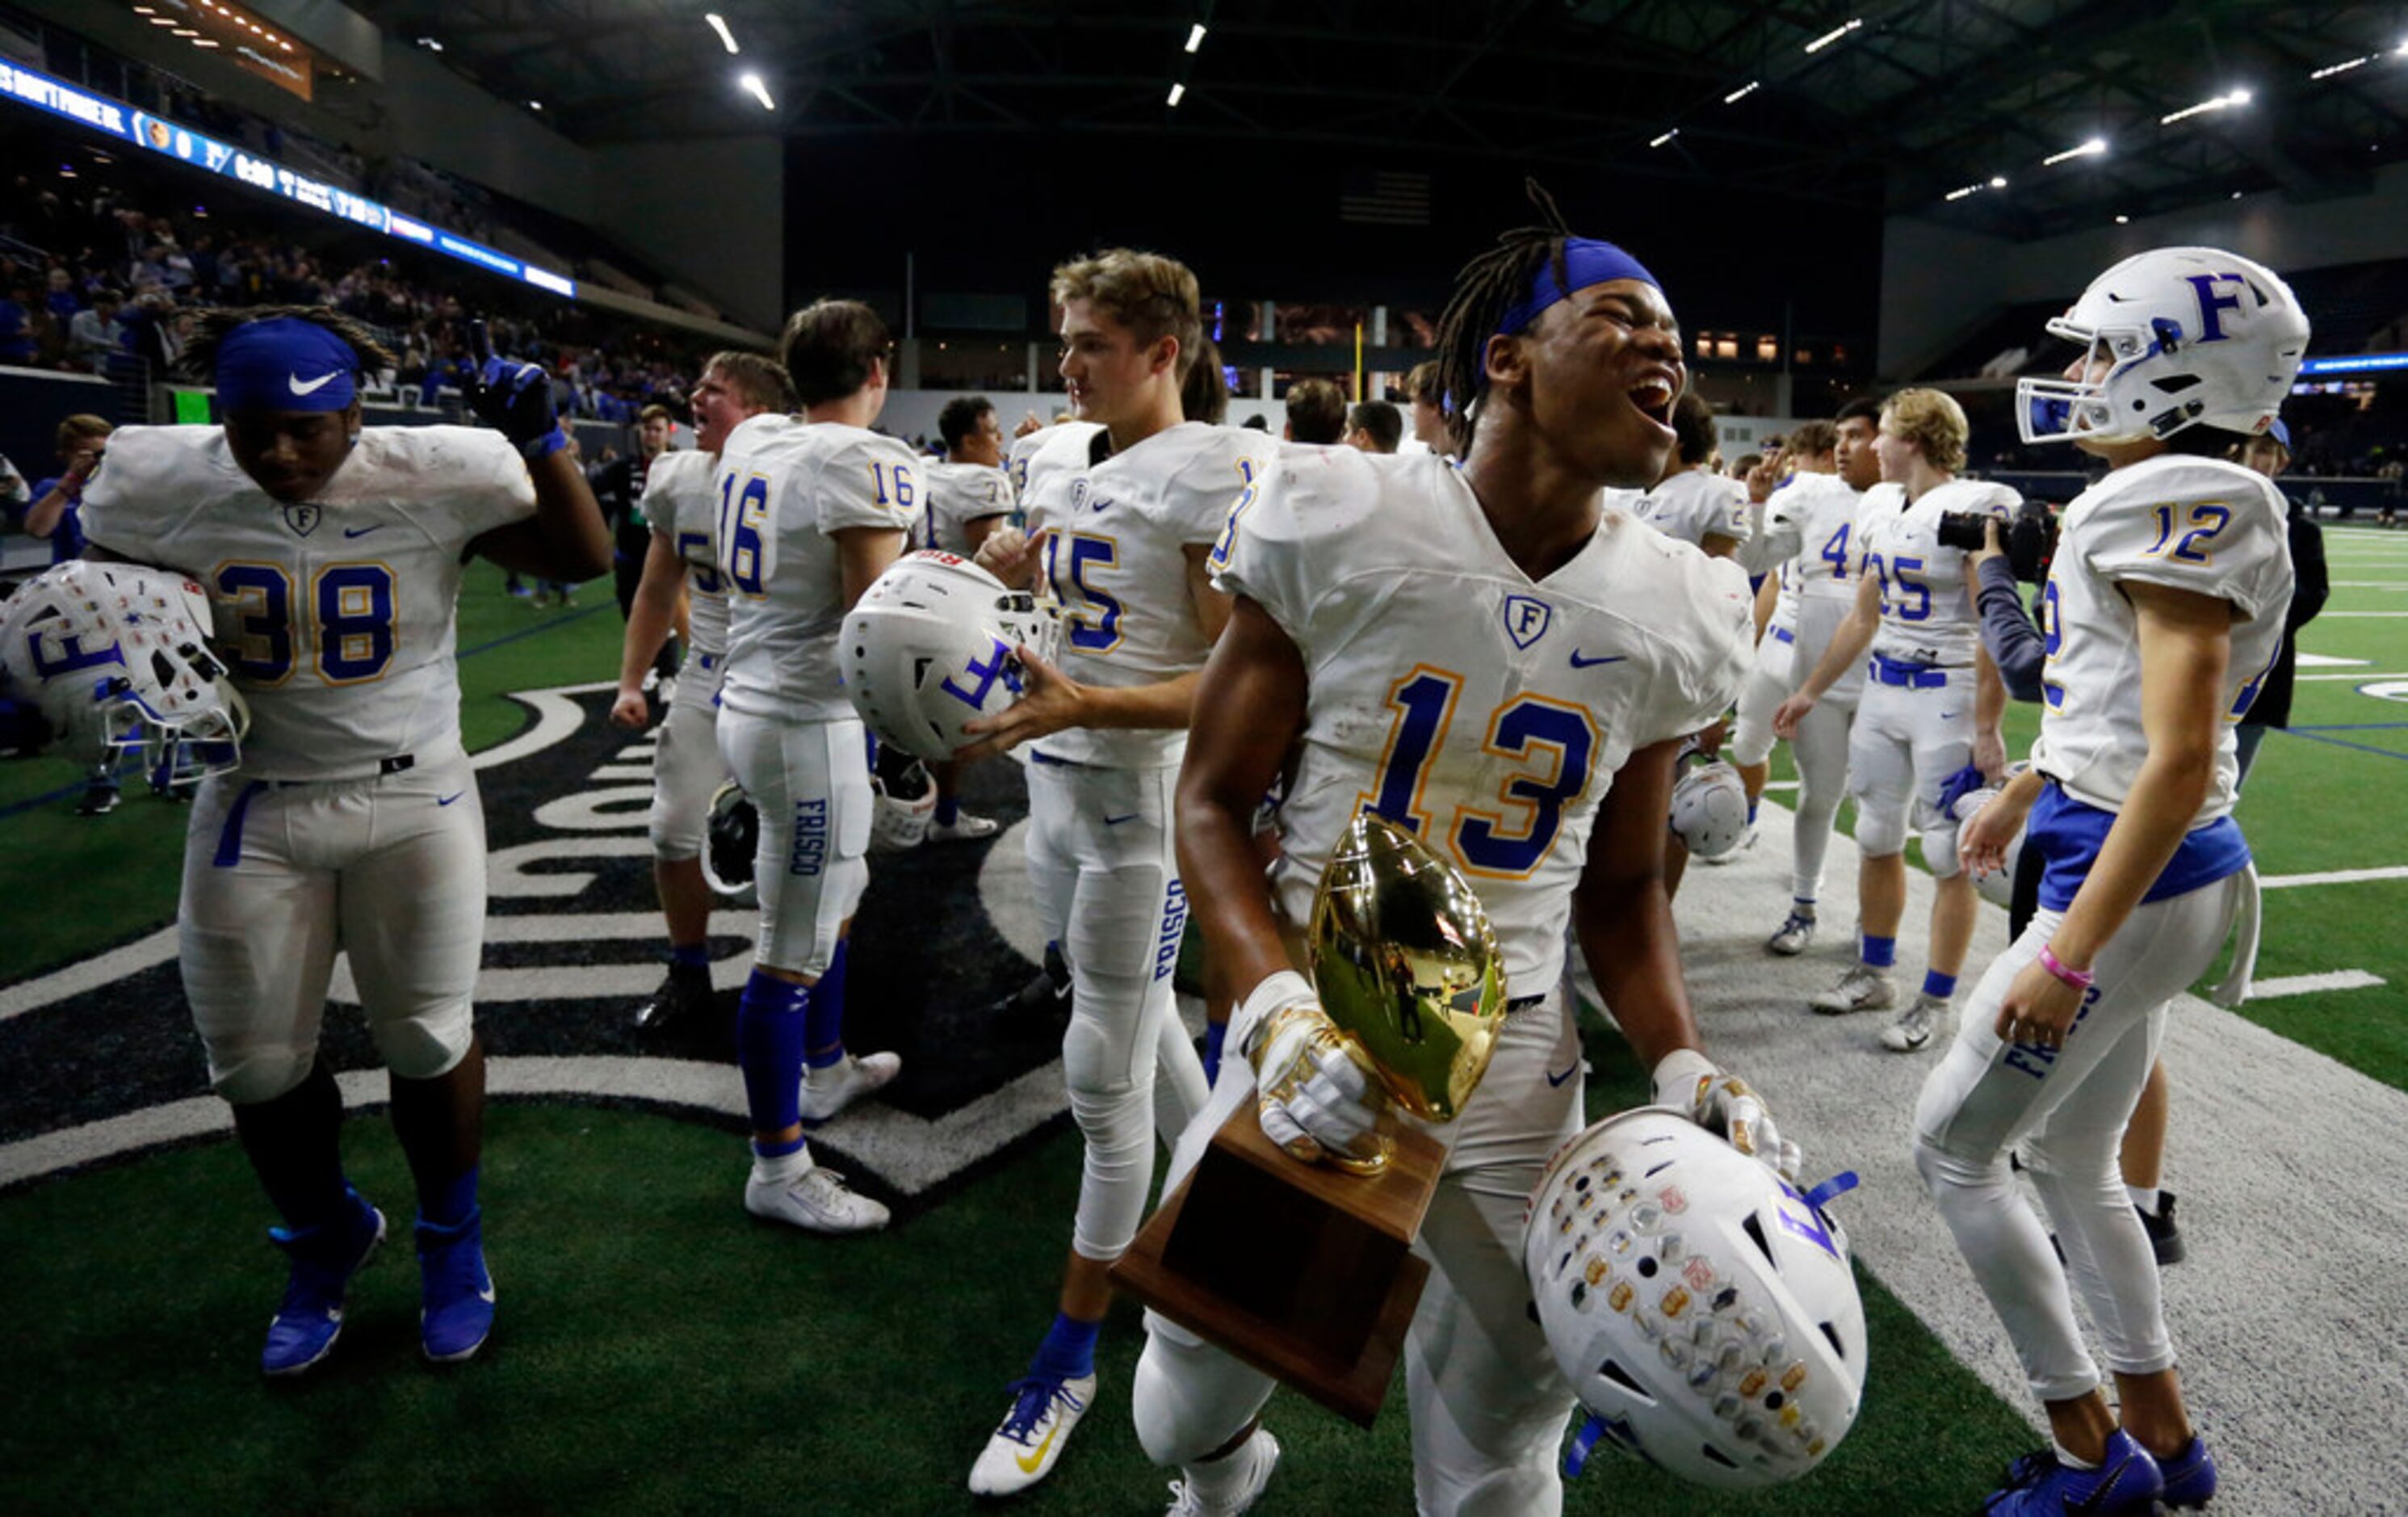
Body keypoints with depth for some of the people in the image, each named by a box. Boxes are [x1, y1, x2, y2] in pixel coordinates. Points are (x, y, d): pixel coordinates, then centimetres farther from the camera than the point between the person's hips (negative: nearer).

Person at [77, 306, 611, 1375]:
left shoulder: (435, 479, -14)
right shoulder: (168, 488, -7)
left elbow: (584, 558, -7)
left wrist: (541, 441, -21)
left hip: (412, 799, -2)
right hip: (256, 808, 2)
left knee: (427, 1042, 8)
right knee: (257, 1065, 11)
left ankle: (452, 1239, 35)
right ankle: (326, 1239, 39)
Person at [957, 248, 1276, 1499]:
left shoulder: (1215, 474, -15)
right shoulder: (1056, 457, 10)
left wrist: (1082, 706, -30)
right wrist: (1010, 573, 3)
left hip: (1145, 798, -8)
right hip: (1053, 785, 8)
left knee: (1108, 1077, 1)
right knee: (1140, 1028, 20)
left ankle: (1068, 1359, 16)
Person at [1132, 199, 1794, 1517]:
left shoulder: (1676, 614, 0)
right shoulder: (1340, 525, -11)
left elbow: (1620, 886, 10)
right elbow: (1212, 801, -7)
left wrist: (1681, 1065, -6)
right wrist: (1275, 1006, -23)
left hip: (1513, 1063, 3)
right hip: (1315, 1040, -2)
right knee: (1192, 1397, 16)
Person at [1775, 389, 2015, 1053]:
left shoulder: (1976, 508, -15)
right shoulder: (1880, 507, 8)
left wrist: (1987, 727, -18)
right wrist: (1810, 691, 18)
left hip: (1948, 695, -8)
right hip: (1883, 689, 8)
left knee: (1950, 853, 2)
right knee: (1877, 840, 15)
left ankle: (1936, 1001, 12)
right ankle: (1874, 972, 30)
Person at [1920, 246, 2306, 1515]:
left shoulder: (2179, 507, -19)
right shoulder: (2162, 499, 9)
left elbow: (2180, 759, -25)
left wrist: (2069, 952, -26)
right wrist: (2025, 790, 35)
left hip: (2140, 887, -9)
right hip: (2163, 879, 9)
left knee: (1954, 1149, 4)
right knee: (2070, 1157, 20)